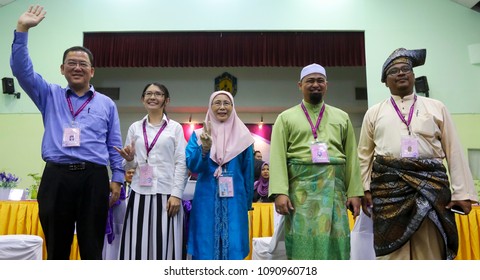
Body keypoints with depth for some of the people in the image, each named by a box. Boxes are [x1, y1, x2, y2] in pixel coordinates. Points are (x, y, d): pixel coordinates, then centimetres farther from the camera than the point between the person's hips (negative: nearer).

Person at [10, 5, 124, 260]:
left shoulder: (106, 104, 12)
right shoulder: (50, 96, 13)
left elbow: (115, 146, 10)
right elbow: (22, 70, 0)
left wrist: (117, 179, 4)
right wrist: (22, 30, -9)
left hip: (93, 179, 0)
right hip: (56, 178, 1)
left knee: (92, 246, 7)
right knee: (56, 246, 11)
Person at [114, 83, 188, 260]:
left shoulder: (175, 127, 8)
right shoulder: (135, 127, 14)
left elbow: (181, 163, 0)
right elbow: (129, 165, 16)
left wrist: (176, 194, -9)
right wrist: (129, 159, -8)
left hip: (166, 193, -2)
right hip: (140, 192, 2)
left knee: (164, 243, -3)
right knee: (138, 243, 1)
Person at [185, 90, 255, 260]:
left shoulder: (242, 136, 4)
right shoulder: (199, 135, 4)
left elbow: (248, 173, 8)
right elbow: (192, 166, -7)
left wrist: (248, 202, 11)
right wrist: (205, 148, -24)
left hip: (234, 200, 0)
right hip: (206, 200, 0)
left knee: (233, 247, 2)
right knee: (205, 247, 4)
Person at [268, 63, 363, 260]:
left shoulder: (342, 117, 17)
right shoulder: (286, 117, 9)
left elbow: (351, 157, 12)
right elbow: (278, 157, -1)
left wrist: (355, 192, 3)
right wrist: (280, 192, -13)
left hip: (334, 188, 2)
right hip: (301, 188, -2)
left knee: (335, 242, 3)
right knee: (303, 243, -2)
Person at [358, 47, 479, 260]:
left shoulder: (436, 107, 11)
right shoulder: (374, 112, 11)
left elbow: (454, 152, 7)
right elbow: (364, 155, 11)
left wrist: (462, 192, 1)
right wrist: (365, 190, 3)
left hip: (431, 183, 1)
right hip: (389, 185, 0)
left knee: (431, 251, 6)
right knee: (393, 252, 2)